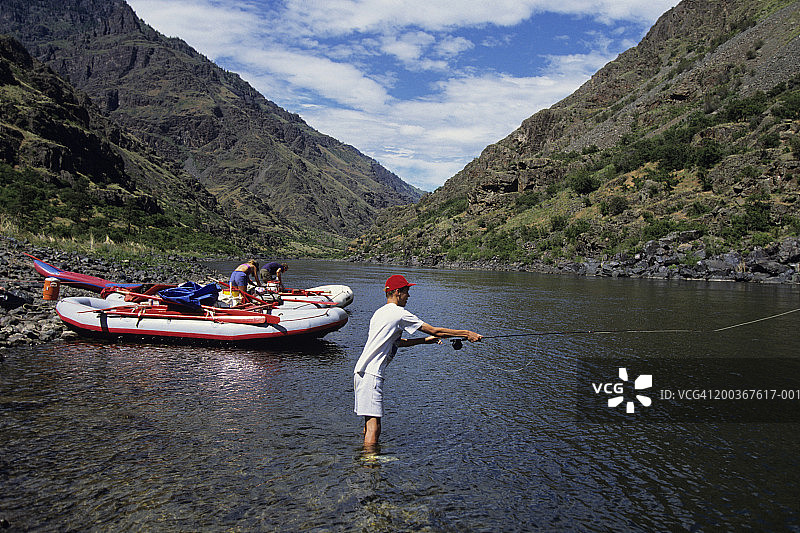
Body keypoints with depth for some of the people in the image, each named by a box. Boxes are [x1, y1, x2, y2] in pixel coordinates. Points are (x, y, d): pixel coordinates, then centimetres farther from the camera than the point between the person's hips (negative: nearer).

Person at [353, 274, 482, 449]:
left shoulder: (379, 313, 18)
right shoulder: (400, 314, -9)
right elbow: (434, 331, -6)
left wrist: (425, 340, 28)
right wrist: (467, 333, 2)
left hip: (361, 372, 10)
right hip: (371, 374, -10)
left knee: (370, 423, 16)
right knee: (373, 427, -10)